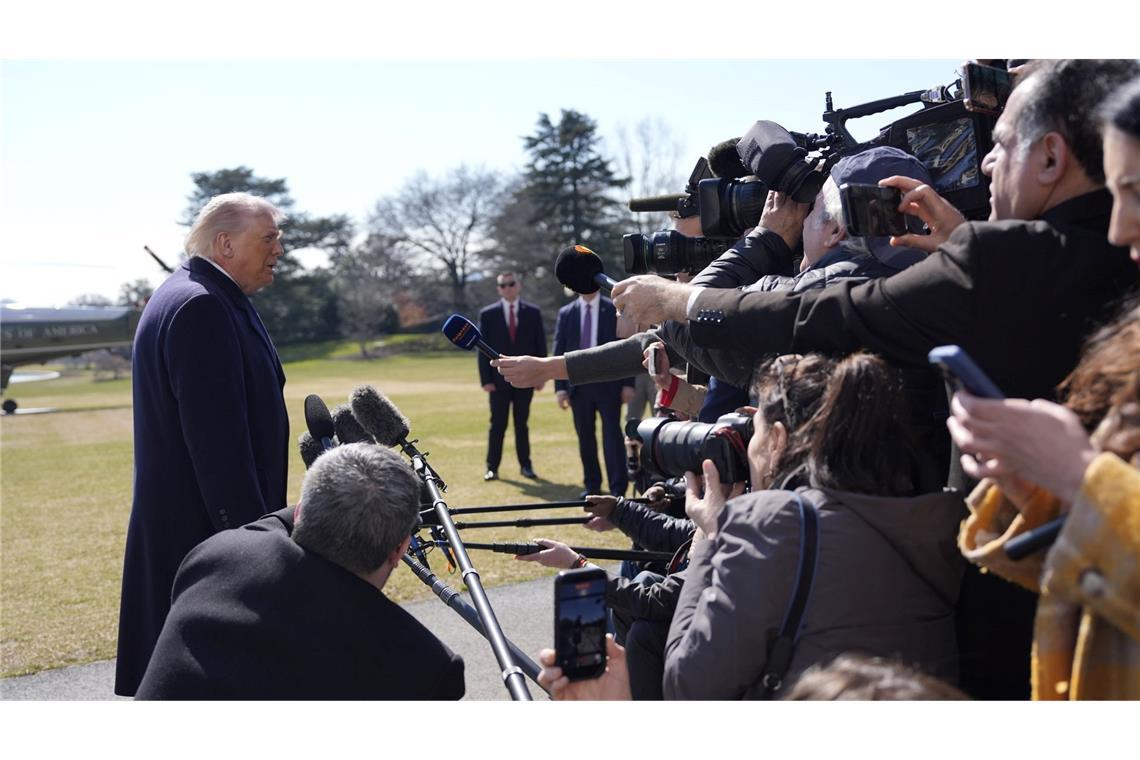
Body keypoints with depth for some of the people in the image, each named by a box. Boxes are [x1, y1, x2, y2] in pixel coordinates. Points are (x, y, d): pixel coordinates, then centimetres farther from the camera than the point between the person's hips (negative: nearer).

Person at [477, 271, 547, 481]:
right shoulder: (488, 314, 2)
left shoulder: (533, 313, 4)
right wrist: (485, 379, -7)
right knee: (497, 424, 2)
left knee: (522, 424, 8)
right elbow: (482, 349, 0)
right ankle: (492, 467, 8)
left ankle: (525, 465, 16)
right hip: (499, 379, -1)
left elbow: (540, 346, 5)